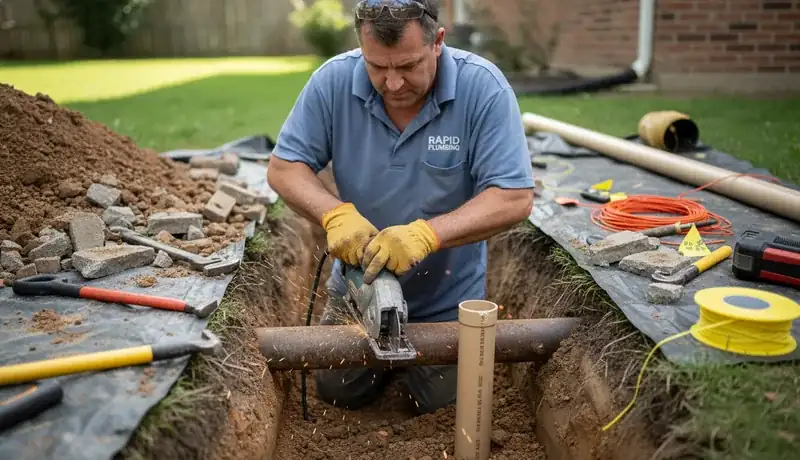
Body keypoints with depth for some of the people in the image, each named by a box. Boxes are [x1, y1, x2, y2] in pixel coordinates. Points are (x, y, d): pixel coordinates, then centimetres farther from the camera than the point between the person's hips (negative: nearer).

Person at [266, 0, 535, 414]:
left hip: (447, 298, -2)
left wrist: (426, 233, -41)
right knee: (339, 393, 15)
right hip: (357, 284, 3)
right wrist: (335, 213, -32)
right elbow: (283, 168, -12)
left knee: (437, 402, 13)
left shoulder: (483, 88, -25)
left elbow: (514, 199, -28)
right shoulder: (334, 80, -18)